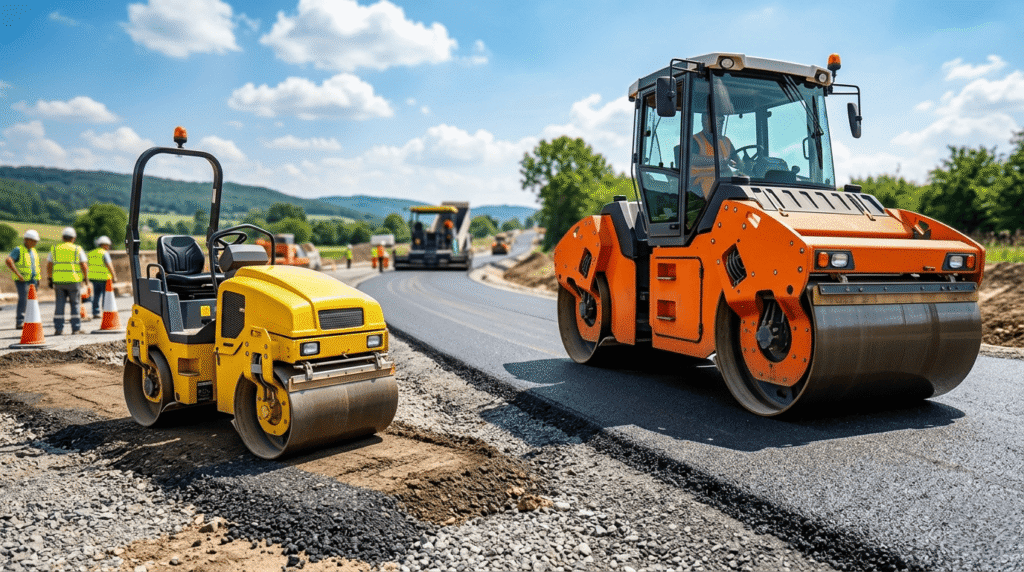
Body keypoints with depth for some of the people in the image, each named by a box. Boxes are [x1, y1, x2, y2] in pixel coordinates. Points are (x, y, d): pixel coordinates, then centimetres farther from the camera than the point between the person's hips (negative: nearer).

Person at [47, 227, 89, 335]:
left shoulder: (55, 249, 9)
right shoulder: (77, 249, 0)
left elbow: (49, 266, 9)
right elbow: (84, 265, -4)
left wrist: (50, 279, 16)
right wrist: (86, 278, 6)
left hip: (58, 281, 3)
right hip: (73, 281, -3)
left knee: (59, 305, 7)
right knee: (75, 305, 5)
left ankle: (58, 329, 6)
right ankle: (76, 328, 5)